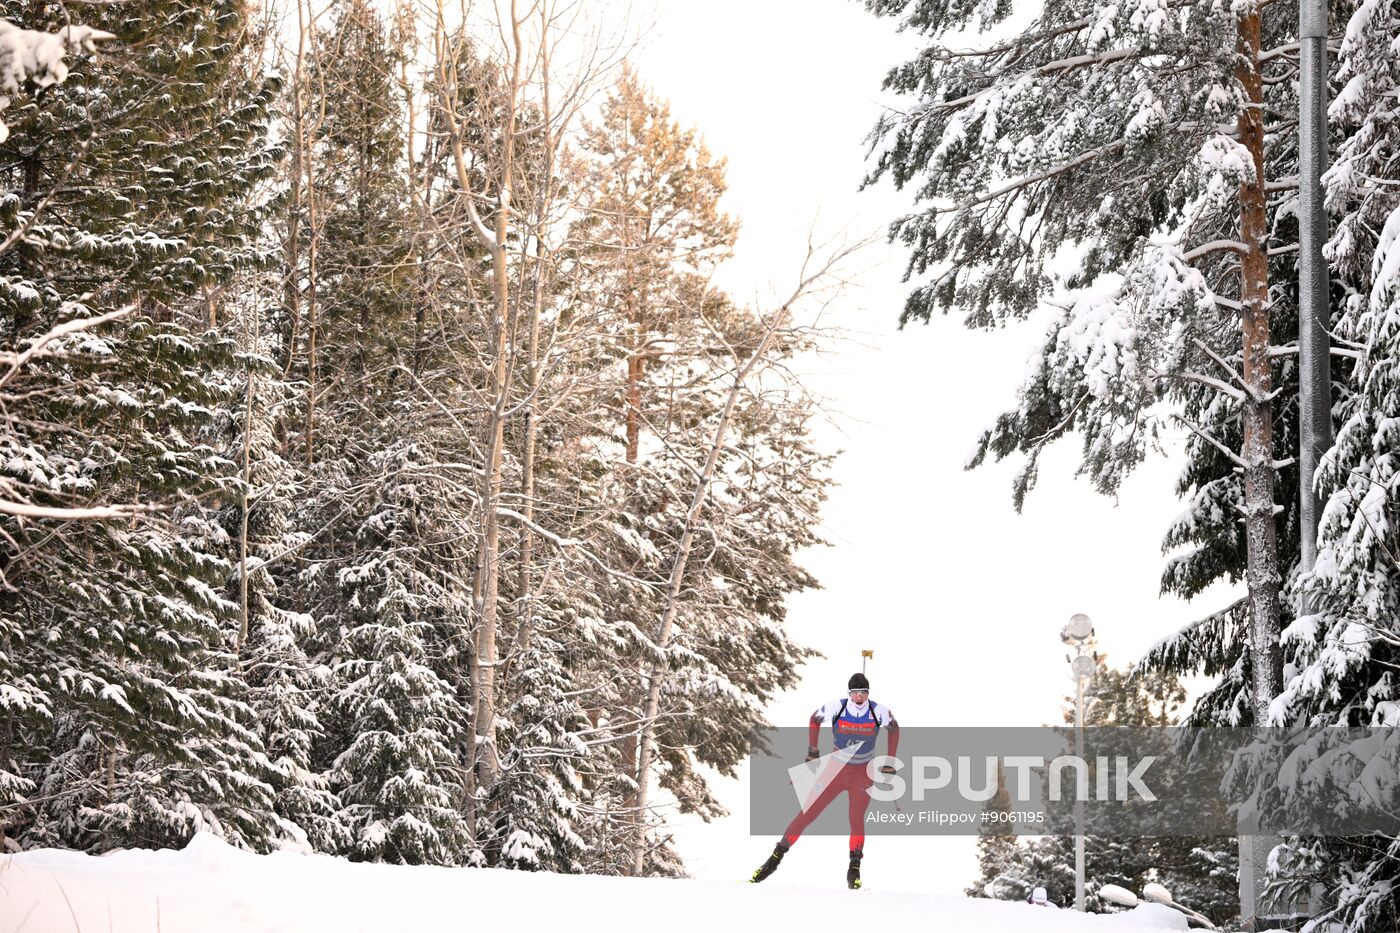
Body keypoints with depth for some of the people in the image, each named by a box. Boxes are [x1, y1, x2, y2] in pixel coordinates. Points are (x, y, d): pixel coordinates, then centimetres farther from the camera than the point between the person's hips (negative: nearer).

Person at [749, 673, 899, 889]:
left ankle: (854, 868, -2)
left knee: (856, 818, -18)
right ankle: (776, 857, 5)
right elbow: (814, 720, 4)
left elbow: (894, 728, 6)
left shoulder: (879, 712, -14)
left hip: (864, 773, 0)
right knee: (807, 813, -3)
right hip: (836, 770, 0)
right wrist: (813, 751, 8)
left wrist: (890, 762, 6)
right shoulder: (836, 708, -16)